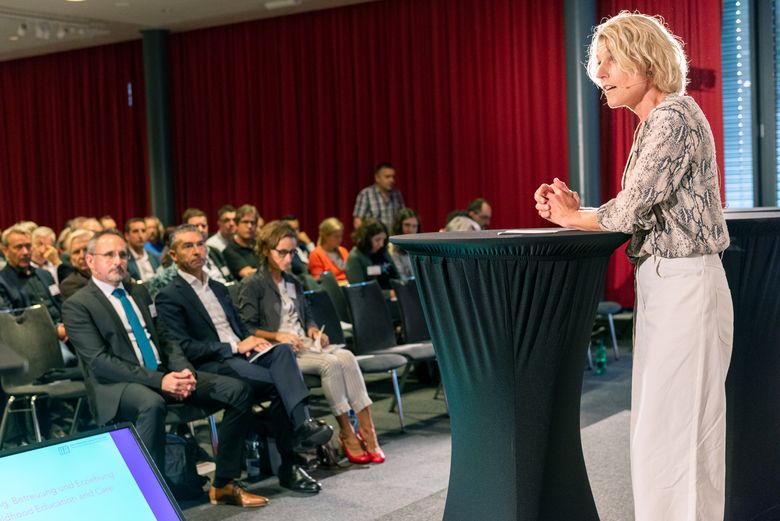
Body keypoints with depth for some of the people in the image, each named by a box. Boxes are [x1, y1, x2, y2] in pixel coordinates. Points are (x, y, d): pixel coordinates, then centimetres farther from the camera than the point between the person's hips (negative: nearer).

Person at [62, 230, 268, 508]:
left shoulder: (139, 292, 19)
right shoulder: (77, 305, -3)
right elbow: (99, 362, -13)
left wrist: (185, 370, -5)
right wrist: (158, 380, -22)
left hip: (164, 373, 7)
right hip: (116, 384, -7)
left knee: (238, 391, -9)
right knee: (151, 403, -42)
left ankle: (223, 484, -2)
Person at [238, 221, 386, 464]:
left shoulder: (293, 283, 24)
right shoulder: (251, 285, 1)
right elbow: (246, 329, -6)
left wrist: (313, 330, 5)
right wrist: (277, 336, -18)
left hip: (304, 344, 6)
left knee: (346, 356, -25)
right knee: (331, 362, -31)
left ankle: (366, 430, -30)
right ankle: (346, 434, -25)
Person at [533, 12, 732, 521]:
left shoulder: (674, 116, -15)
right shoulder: (654, 124, 15)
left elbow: (630, 212, -20)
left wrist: (573, 218, -2)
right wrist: (575, 211, 3)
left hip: (686, 286, -10)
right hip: (663, 284, 10)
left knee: (670, 431, -5)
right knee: (659, 427, 14)